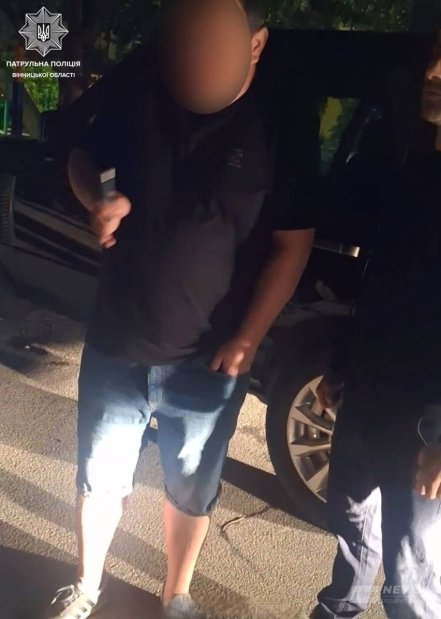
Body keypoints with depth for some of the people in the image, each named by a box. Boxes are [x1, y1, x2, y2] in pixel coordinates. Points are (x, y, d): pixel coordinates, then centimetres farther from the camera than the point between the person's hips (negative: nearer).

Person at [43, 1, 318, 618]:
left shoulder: (283, 122, -14)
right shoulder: (135, 85, -8)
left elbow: (293, 243, -8)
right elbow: (84, 157, 6)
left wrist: (246, 339, -12)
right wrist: (98, 199, -16)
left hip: (208, 361, -1)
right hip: (115, 344, 2)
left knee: (191, 491, 18)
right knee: (99, 479, 19)